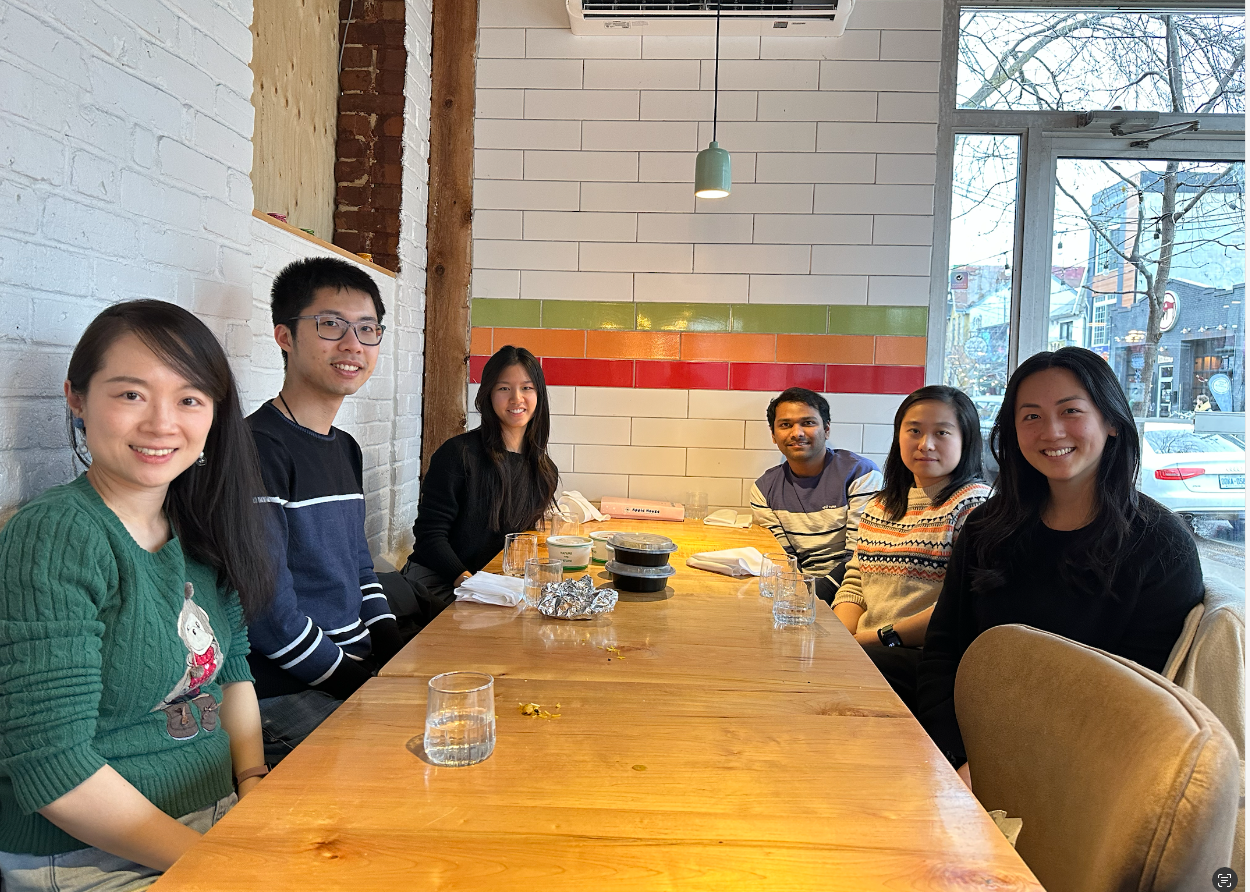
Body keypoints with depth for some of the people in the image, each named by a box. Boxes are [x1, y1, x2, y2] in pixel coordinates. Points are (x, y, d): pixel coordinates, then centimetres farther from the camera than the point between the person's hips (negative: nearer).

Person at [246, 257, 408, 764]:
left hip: (361, 672, 9)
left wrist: (396, 651, 8)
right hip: (285, 696, -8)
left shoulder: (346, 449, 15)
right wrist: (350, 678, -13)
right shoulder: (258, 447, -14)